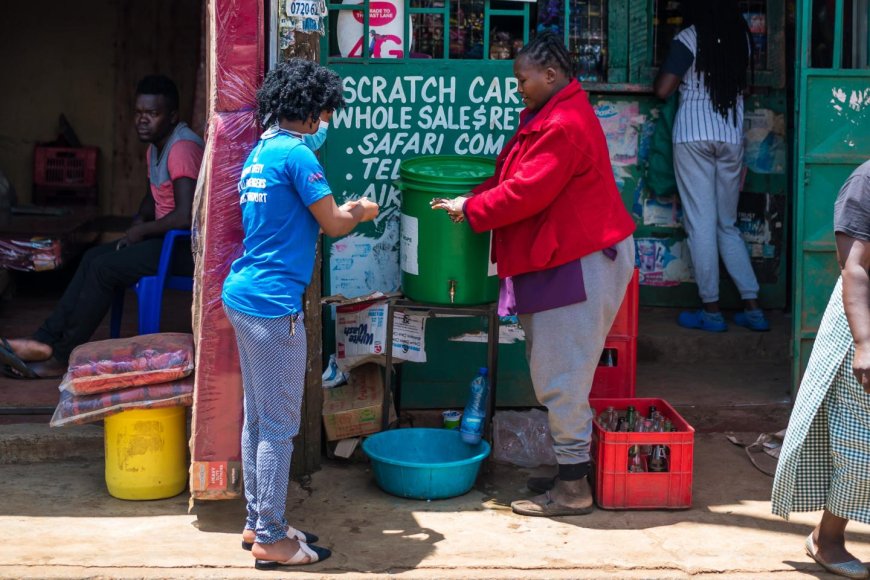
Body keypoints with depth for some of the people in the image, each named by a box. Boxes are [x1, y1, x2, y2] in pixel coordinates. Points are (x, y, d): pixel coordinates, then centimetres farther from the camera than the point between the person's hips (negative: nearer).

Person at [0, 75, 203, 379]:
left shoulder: (182, 148, -20)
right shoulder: (155, 146, 13)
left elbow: (185, 216, -28)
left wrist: (142, 230, -13)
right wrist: (138, 223, 6)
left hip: (188, 244, -10)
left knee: (104, 268, -17)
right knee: (93, 257, 1)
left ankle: (62, 357, -8)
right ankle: (46, 339, -4)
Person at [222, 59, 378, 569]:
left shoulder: (260, 151, 15)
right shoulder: (297, 153, -13)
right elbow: (333, 225, -9)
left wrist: (341, 210, 20)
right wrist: (362, 212, 11)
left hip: (243, 296, 10)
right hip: (274, 302, -10)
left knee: (258, 419, 15)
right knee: (280, 425, -3)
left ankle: (259, 524, 24)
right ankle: (271, 540, 4)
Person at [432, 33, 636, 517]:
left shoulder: (564, 124, -20)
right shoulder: (550, 117, 16)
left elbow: (527, 192, -23)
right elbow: (514, 175, 19)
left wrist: (471, 209, -11)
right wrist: (474, 201, 5)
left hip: (578, 264, -11)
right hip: (562, 260, 11)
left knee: (561, 377, -5)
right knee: (559, 372, 16)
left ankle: (573, 489, 4)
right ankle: (570, 471, 25)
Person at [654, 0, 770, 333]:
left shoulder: (691, 38, -6)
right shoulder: (742, 38, 6)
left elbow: (663, 90, -8)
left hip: (694, 135, -4)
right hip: (731, 136, 4)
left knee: (701, 224, 0)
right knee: (727, 224, 13)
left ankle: (711, 310, 1)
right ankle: (752, 307, 10)